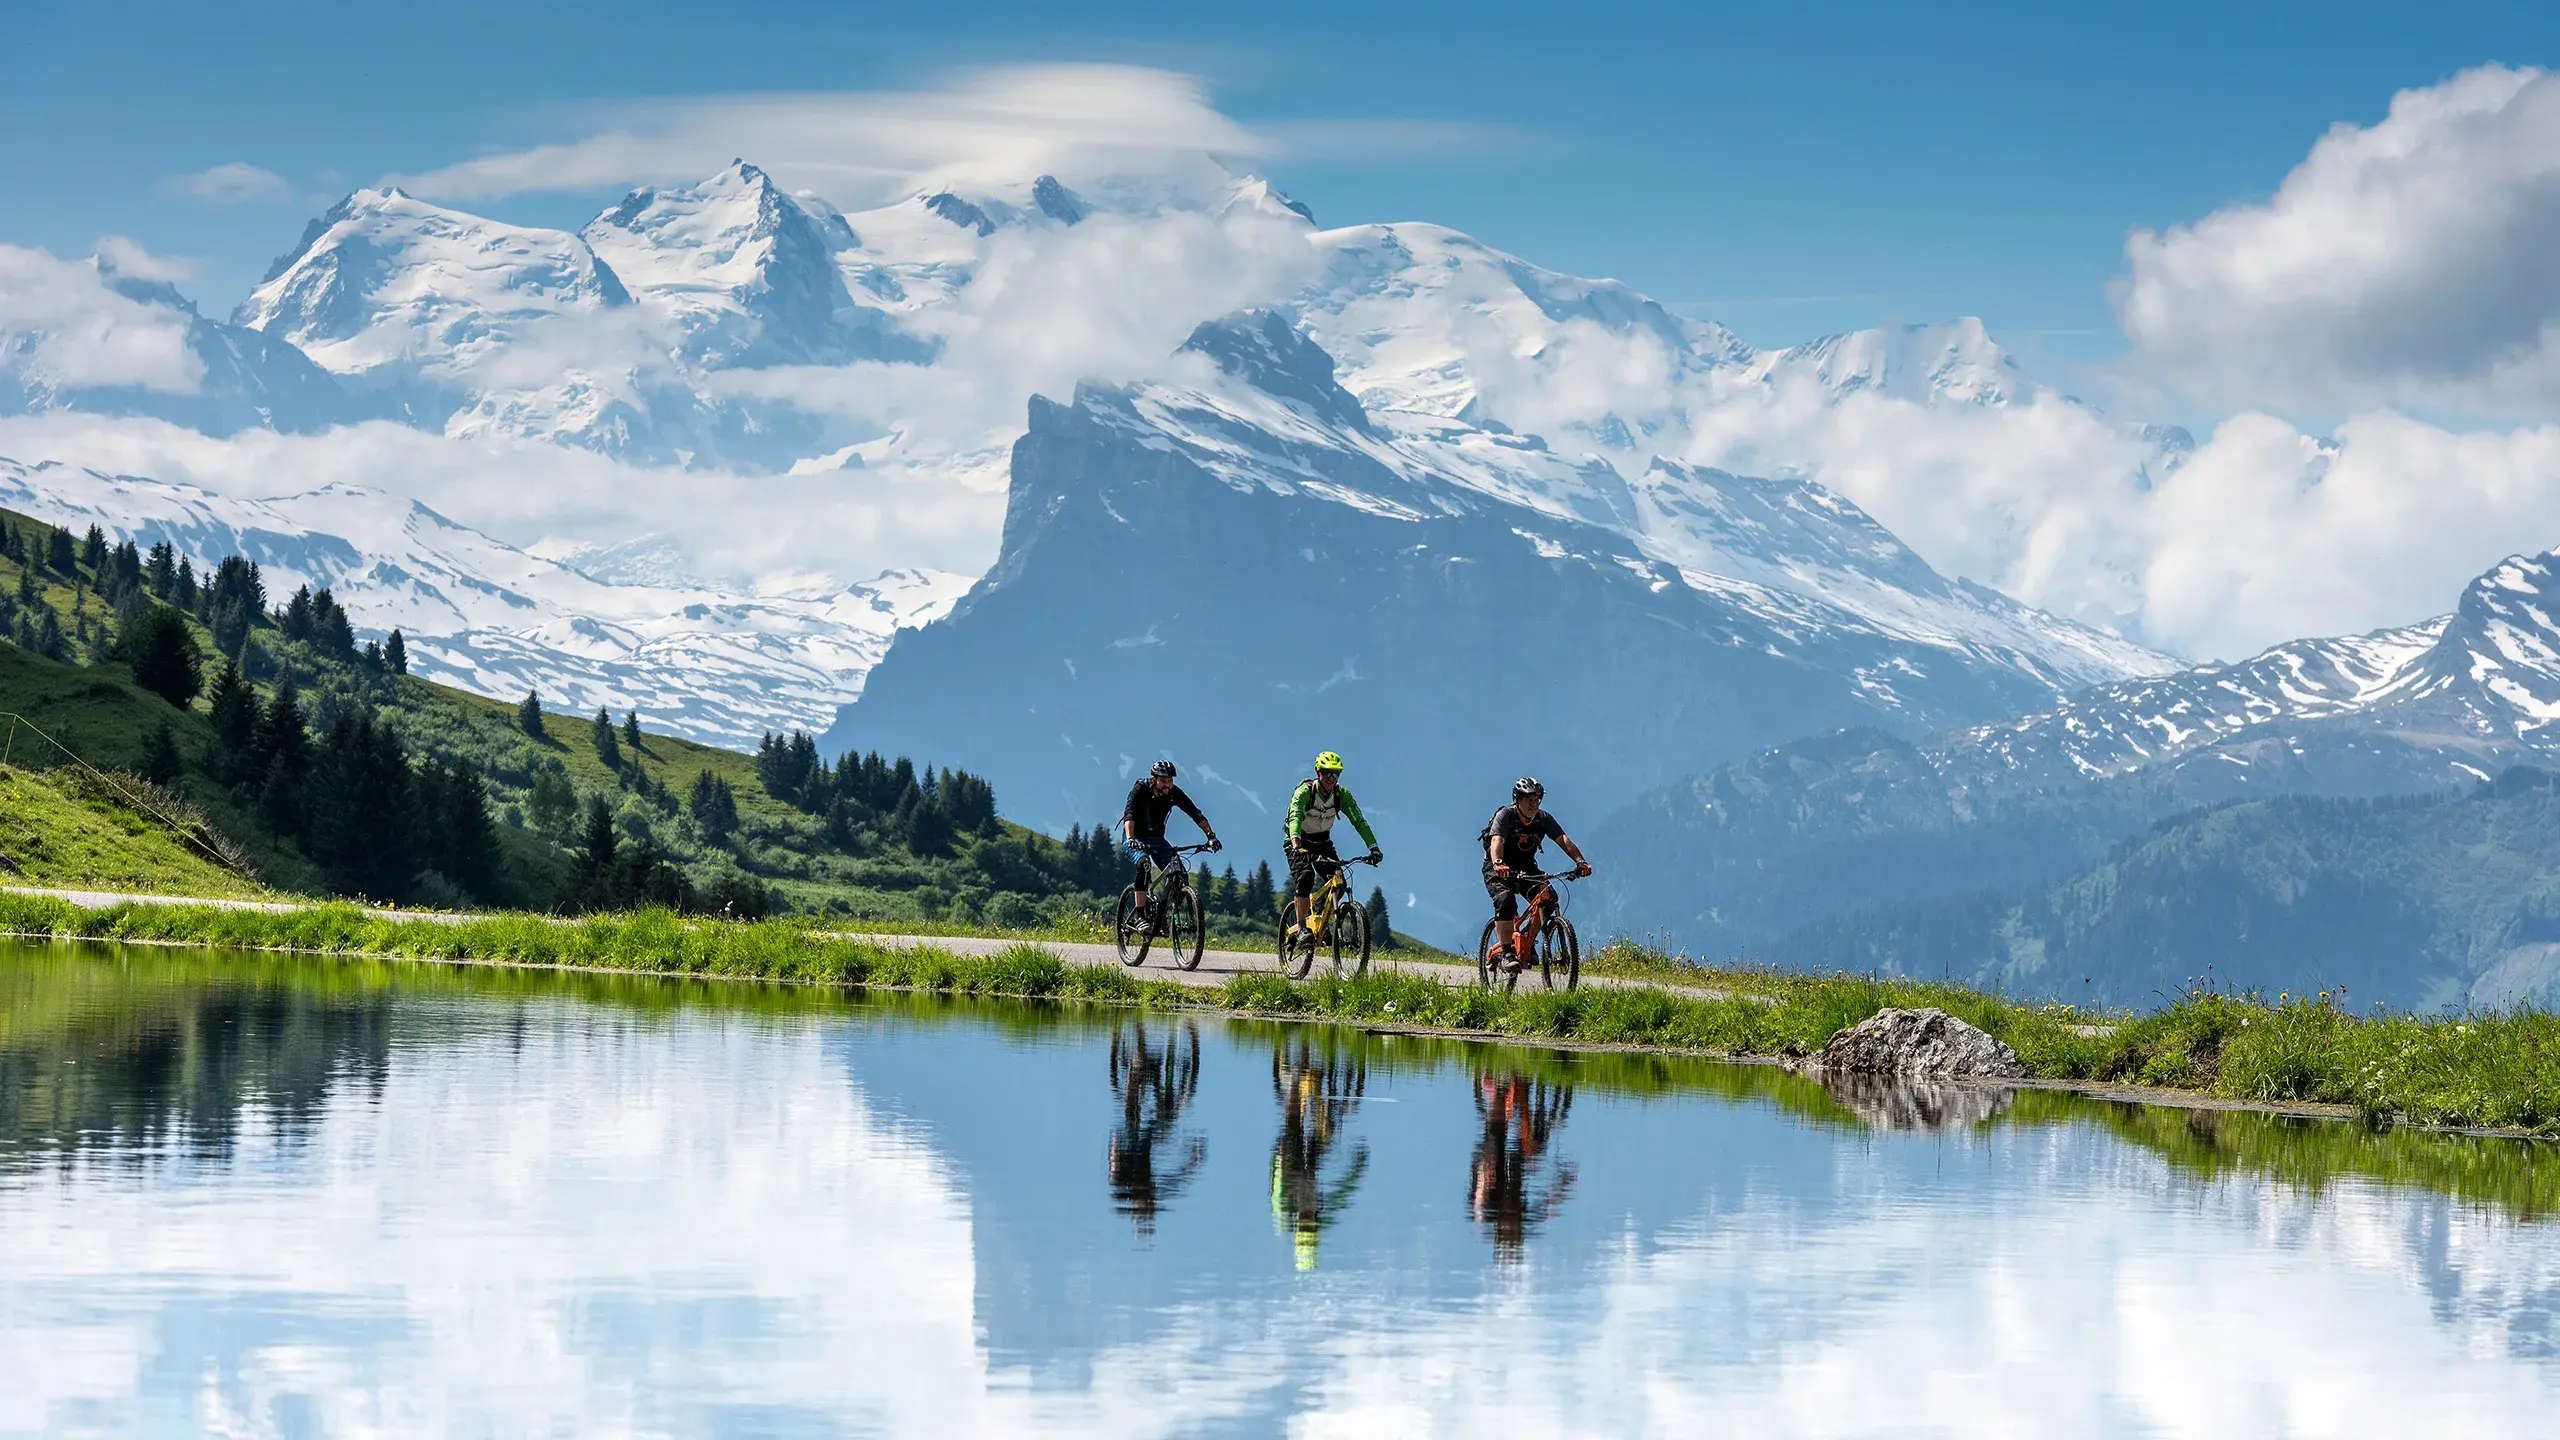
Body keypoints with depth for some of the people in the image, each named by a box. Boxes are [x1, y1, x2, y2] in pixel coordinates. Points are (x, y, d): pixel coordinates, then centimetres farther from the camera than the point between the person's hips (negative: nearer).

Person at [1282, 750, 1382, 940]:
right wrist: (1296, 844, -58)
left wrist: (1374, 848, -31)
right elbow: (1295, 817, -41)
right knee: (1305, 877, -30)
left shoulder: (1342, 795, -13)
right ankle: (1301, 927, -25)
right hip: (1299, 843, -4)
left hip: (1322, 842, 4)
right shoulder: (1305, 791, -25)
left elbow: (1359, 822, -18)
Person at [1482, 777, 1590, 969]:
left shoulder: (1544, 819, -9)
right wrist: (1498, 864, -57)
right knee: (1506, 900, -30)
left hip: (1526, 868, 5)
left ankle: (1528, 940, 1)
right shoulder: (1505, 815, -20)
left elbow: (1564, 839, -21)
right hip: (1499, 870, -5)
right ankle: (1506, 950, -22)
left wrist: (1580, 861, -38)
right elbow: (1497, 840, -37)